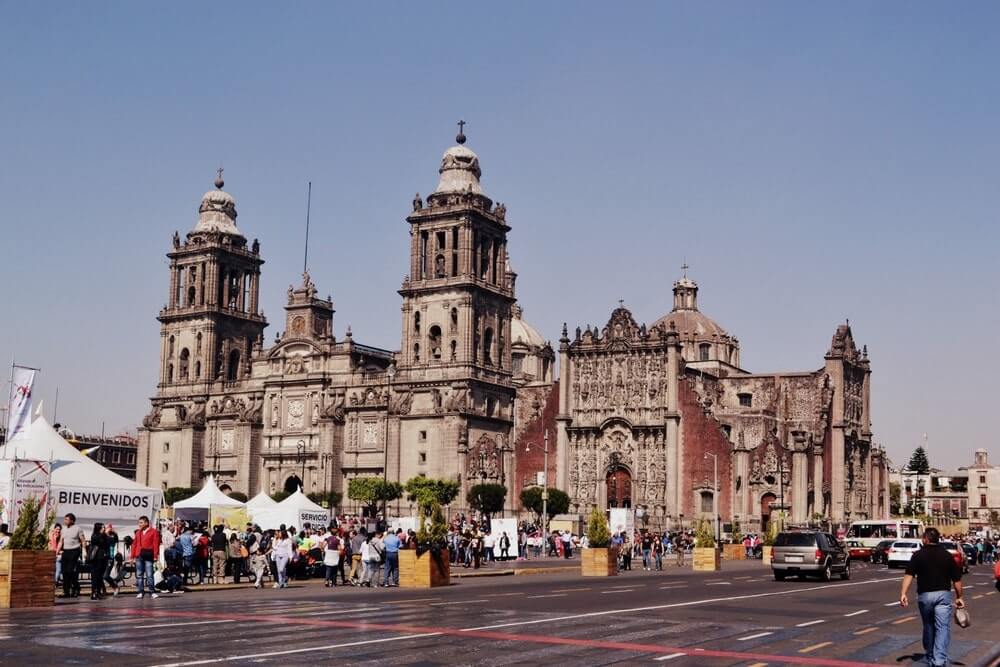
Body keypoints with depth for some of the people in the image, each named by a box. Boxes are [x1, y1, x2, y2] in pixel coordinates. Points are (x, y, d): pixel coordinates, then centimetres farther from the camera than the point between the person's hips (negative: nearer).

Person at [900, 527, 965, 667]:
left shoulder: (918, 555, 0)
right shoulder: (947, 555, 5)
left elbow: (909, 575, -10)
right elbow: (957, 579, 7)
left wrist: (903, 594, -13)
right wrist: (959, 597, 17)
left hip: (924, 595, 0)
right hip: (943, 594, 0)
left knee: (928, 627, 17)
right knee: (942, 628, -5)